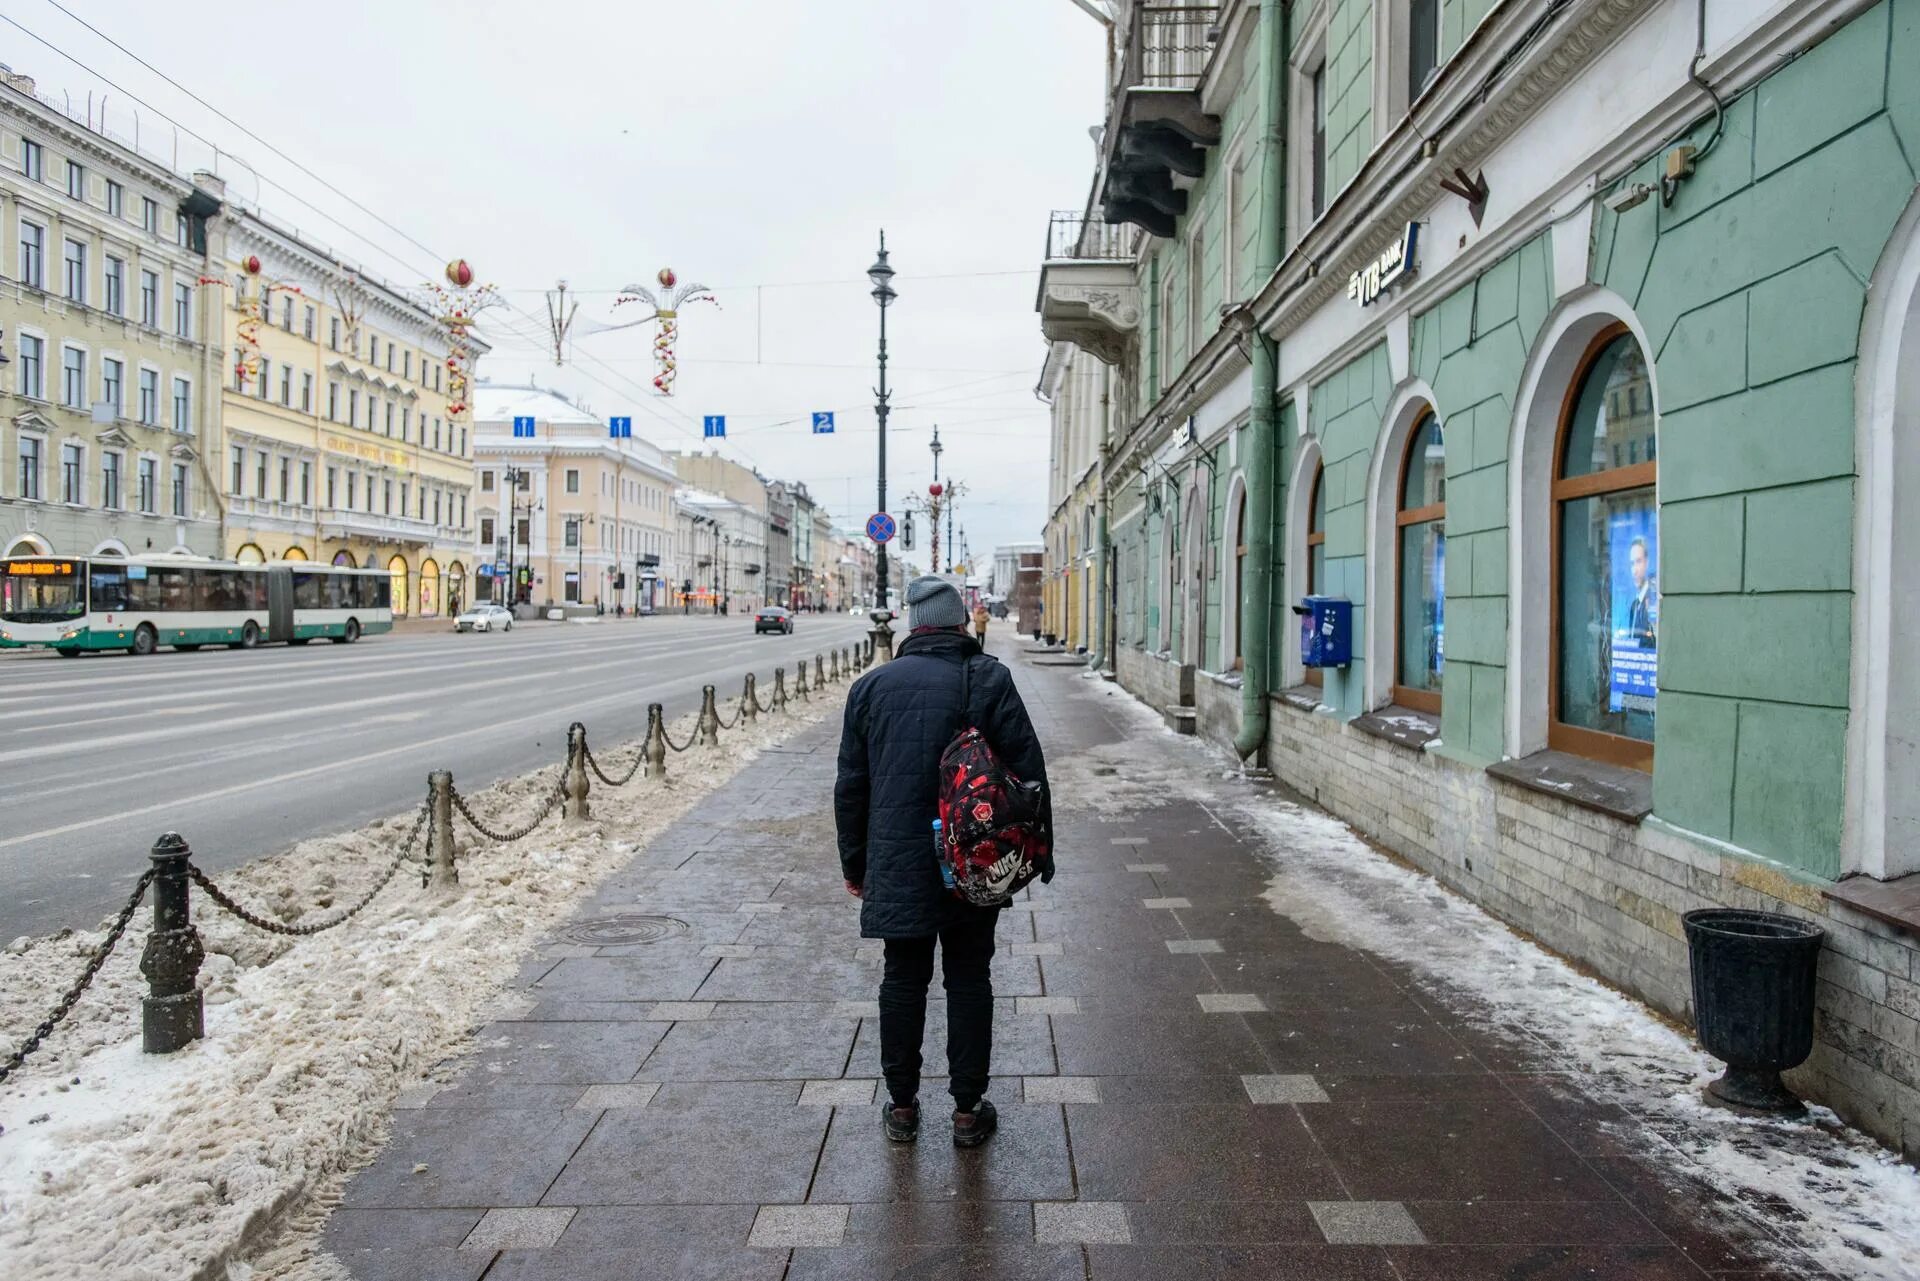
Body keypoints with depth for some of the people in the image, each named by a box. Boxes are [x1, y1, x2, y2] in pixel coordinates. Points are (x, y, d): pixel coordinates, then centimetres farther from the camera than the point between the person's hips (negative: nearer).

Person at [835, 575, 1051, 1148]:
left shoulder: (872, 685, 2)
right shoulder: (988, 680, -7)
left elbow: (850, 785, 6)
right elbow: (1028, 770, -8)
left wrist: (854, 863, 15)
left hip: (895, 866, 2)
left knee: (903, 979, 14)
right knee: (969, 980, 10)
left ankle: (902, 1106, 24)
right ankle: (968, 1111, 18)